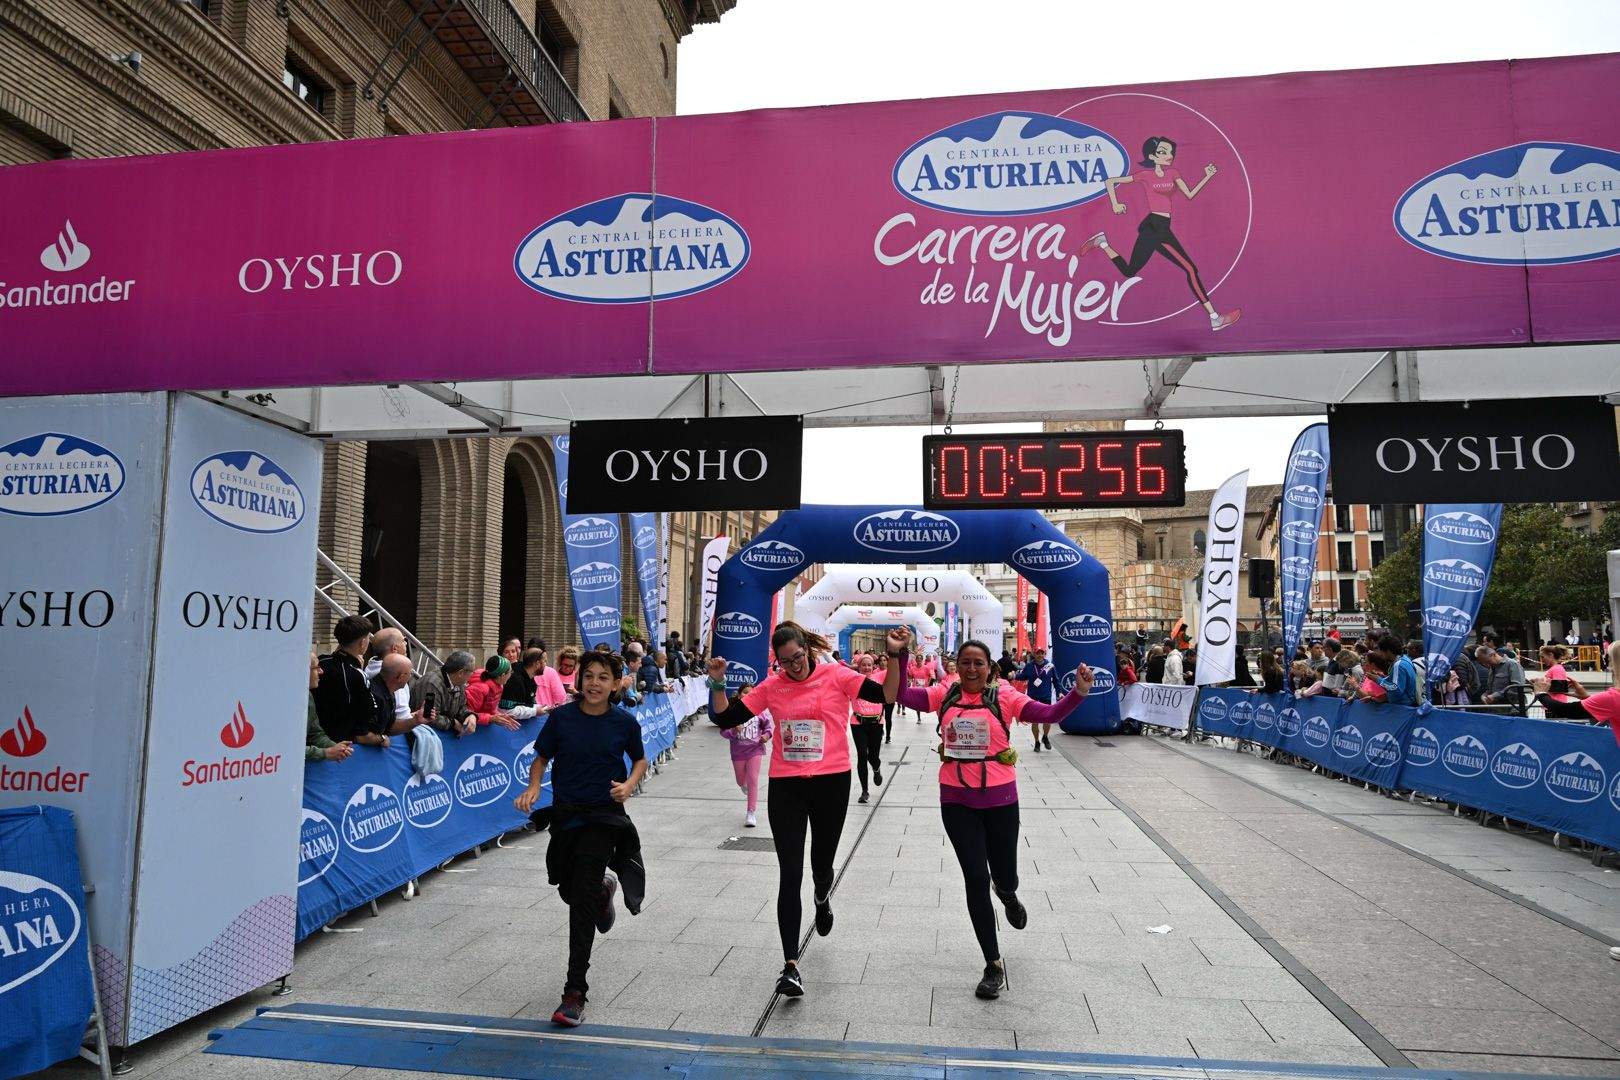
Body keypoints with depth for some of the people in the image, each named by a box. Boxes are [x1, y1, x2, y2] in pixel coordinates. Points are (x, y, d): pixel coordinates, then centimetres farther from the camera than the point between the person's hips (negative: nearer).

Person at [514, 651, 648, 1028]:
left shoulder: (625, 722, -6)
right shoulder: (561, 717, -5)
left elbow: (640, 760, 10)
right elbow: (541, 758, 5)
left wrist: (629, 785, -9)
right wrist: (533, 787, -14)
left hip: (604, 816, -3)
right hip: (565, 814, 3)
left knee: (582, 904, -8)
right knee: (569, 891, 15)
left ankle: (575, 993, 1)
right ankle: (604, 890, 53)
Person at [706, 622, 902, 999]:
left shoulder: (836, 676, -4)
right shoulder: (772, 686, 2)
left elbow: (887, 694, -9)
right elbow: (727, 717, 4)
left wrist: (894, 656, -20)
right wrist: (717, 684, -9)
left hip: (831, 783, -1)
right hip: (785, 786, 1)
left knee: (821, 865, 17)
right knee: (790, 875, -3)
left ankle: (822, 898, 56)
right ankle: (791, 966, 1)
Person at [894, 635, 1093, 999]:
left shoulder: (1003, 696, -6)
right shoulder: (945, 695, -1)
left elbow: (1050, 714, -14)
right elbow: (903, 695, -11)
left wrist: (1079, 692, -29)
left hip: (999, 799, -1)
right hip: (957, 801, 1)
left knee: (1004, 877, 12)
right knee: (975, 879, 1)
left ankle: (1008, 894, 55)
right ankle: (994, 965, 16)